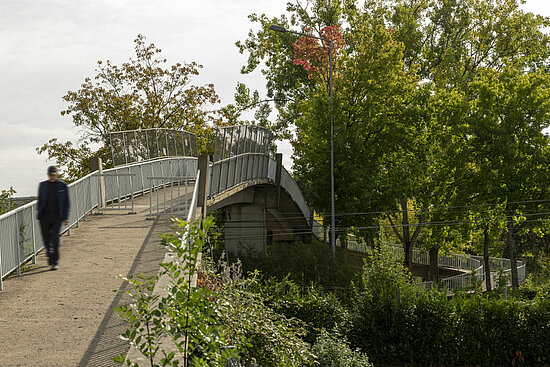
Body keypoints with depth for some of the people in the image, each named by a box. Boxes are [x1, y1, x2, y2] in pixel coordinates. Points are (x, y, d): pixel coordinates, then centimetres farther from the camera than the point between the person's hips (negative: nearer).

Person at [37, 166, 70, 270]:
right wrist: (39, 212, 6)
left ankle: (55, 262, -5)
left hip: (56, 215, -3)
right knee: (46, 238, 5)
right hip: (45, 215, 3)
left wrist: (65, 217, 1)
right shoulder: (42, 185, 10)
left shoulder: (63, 186, 3)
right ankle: (50, 255, 32)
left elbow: (66, 203, 6)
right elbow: (40, 200, 17)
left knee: (55, 239, -10)